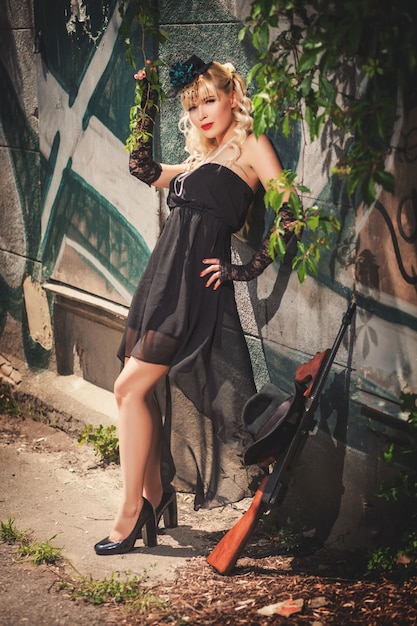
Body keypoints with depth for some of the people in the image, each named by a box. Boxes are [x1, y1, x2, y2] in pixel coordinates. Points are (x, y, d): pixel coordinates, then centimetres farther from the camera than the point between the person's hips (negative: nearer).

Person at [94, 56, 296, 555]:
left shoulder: (251, 146, 1)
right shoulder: (200, 160, 23)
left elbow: (289, 217, -7)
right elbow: (142, 168, 30)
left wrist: (245, 269, -9)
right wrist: (146, 103, 27)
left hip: (195, 280, -8)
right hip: (164, 274, 8)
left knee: (131, 387, -13)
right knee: (140, 390, 5)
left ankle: (131, 512, -6)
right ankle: (155, 496, 17)